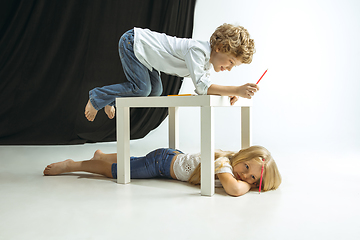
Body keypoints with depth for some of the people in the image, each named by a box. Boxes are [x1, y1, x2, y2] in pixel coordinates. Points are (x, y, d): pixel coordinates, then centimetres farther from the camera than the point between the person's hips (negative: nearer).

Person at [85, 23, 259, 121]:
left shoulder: (208, 61, -2)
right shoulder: (198, 50, -31)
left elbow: (205, 86, -2)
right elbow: (201, 87, -38)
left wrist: (227, 94, -19)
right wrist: (236, 90, -41)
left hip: (142, 46, 9)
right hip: (132, 41, -9)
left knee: (155, 90, 7)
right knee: (142, 89, -16)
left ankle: (110, 100, 23)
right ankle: (97, 97, 4)